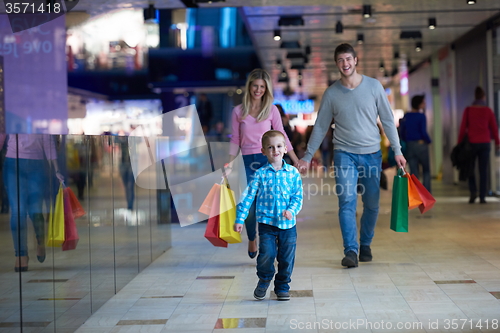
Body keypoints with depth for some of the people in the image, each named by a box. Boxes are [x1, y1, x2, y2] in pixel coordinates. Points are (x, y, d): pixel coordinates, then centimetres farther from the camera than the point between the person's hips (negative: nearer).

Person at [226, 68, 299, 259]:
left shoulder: (271, 110, 5)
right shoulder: (238, 111, 7)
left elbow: (282, 137, 7)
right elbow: (235, 140, 10)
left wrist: (296, 161, 3)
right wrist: (229, 164, 2)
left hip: (268, 160, 0)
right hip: (249, 161, 1)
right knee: (249, 204, -5)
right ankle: (252, 240, 23)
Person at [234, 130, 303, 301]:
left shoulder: (293, 173, 3)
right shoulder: (261, 174, -1)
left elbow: (298, 196, 3)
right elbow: (248, 196, 0)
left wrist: (291, 210, -16)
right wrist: (240, 219, -3)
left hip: (288, 224, 2)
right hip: (266, 222, -1)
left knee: (287, 258, 5)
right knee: (266, 255, -10)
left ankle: (282, 287, 25)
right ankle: (264, 280, 19)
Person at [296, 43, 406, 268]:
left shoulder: (374, 86, -1)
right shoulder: (331, 93, 1)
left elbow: (387, 120, 4)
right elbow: (320, 127, 7)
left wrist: (397, 150, 0)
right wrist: (307, 156, 4)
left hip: (372, 154, 1)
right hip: (345, 154, -1)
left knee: (372, 205, 7)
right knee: (347, 201, -14)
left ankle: (365, 245, 26)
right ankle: (350, 251, -14)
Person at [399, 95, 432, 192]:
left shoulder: (406, 117, 7)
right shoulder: (421, 116, -11)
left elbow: (402, 132, 9)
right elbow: (423, 132, -15)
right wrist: (429, 141, 1)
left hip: (409, 146, 5)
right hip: (421, 144, -5)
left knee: (414, 173, 7)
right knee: (426, 171, 9)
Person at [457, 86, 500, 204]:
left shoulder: (468, 110, -2)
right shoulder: (488, 111, 0)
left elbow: (463, 127, -2)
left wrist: (460, 143, 4)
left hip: (471, 142, 0)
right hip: (485, 143, 0)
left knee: (470, 169, 13)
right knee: (483, 171, 4)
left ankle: (473, 191, -4)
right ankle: (482, 197, 1)